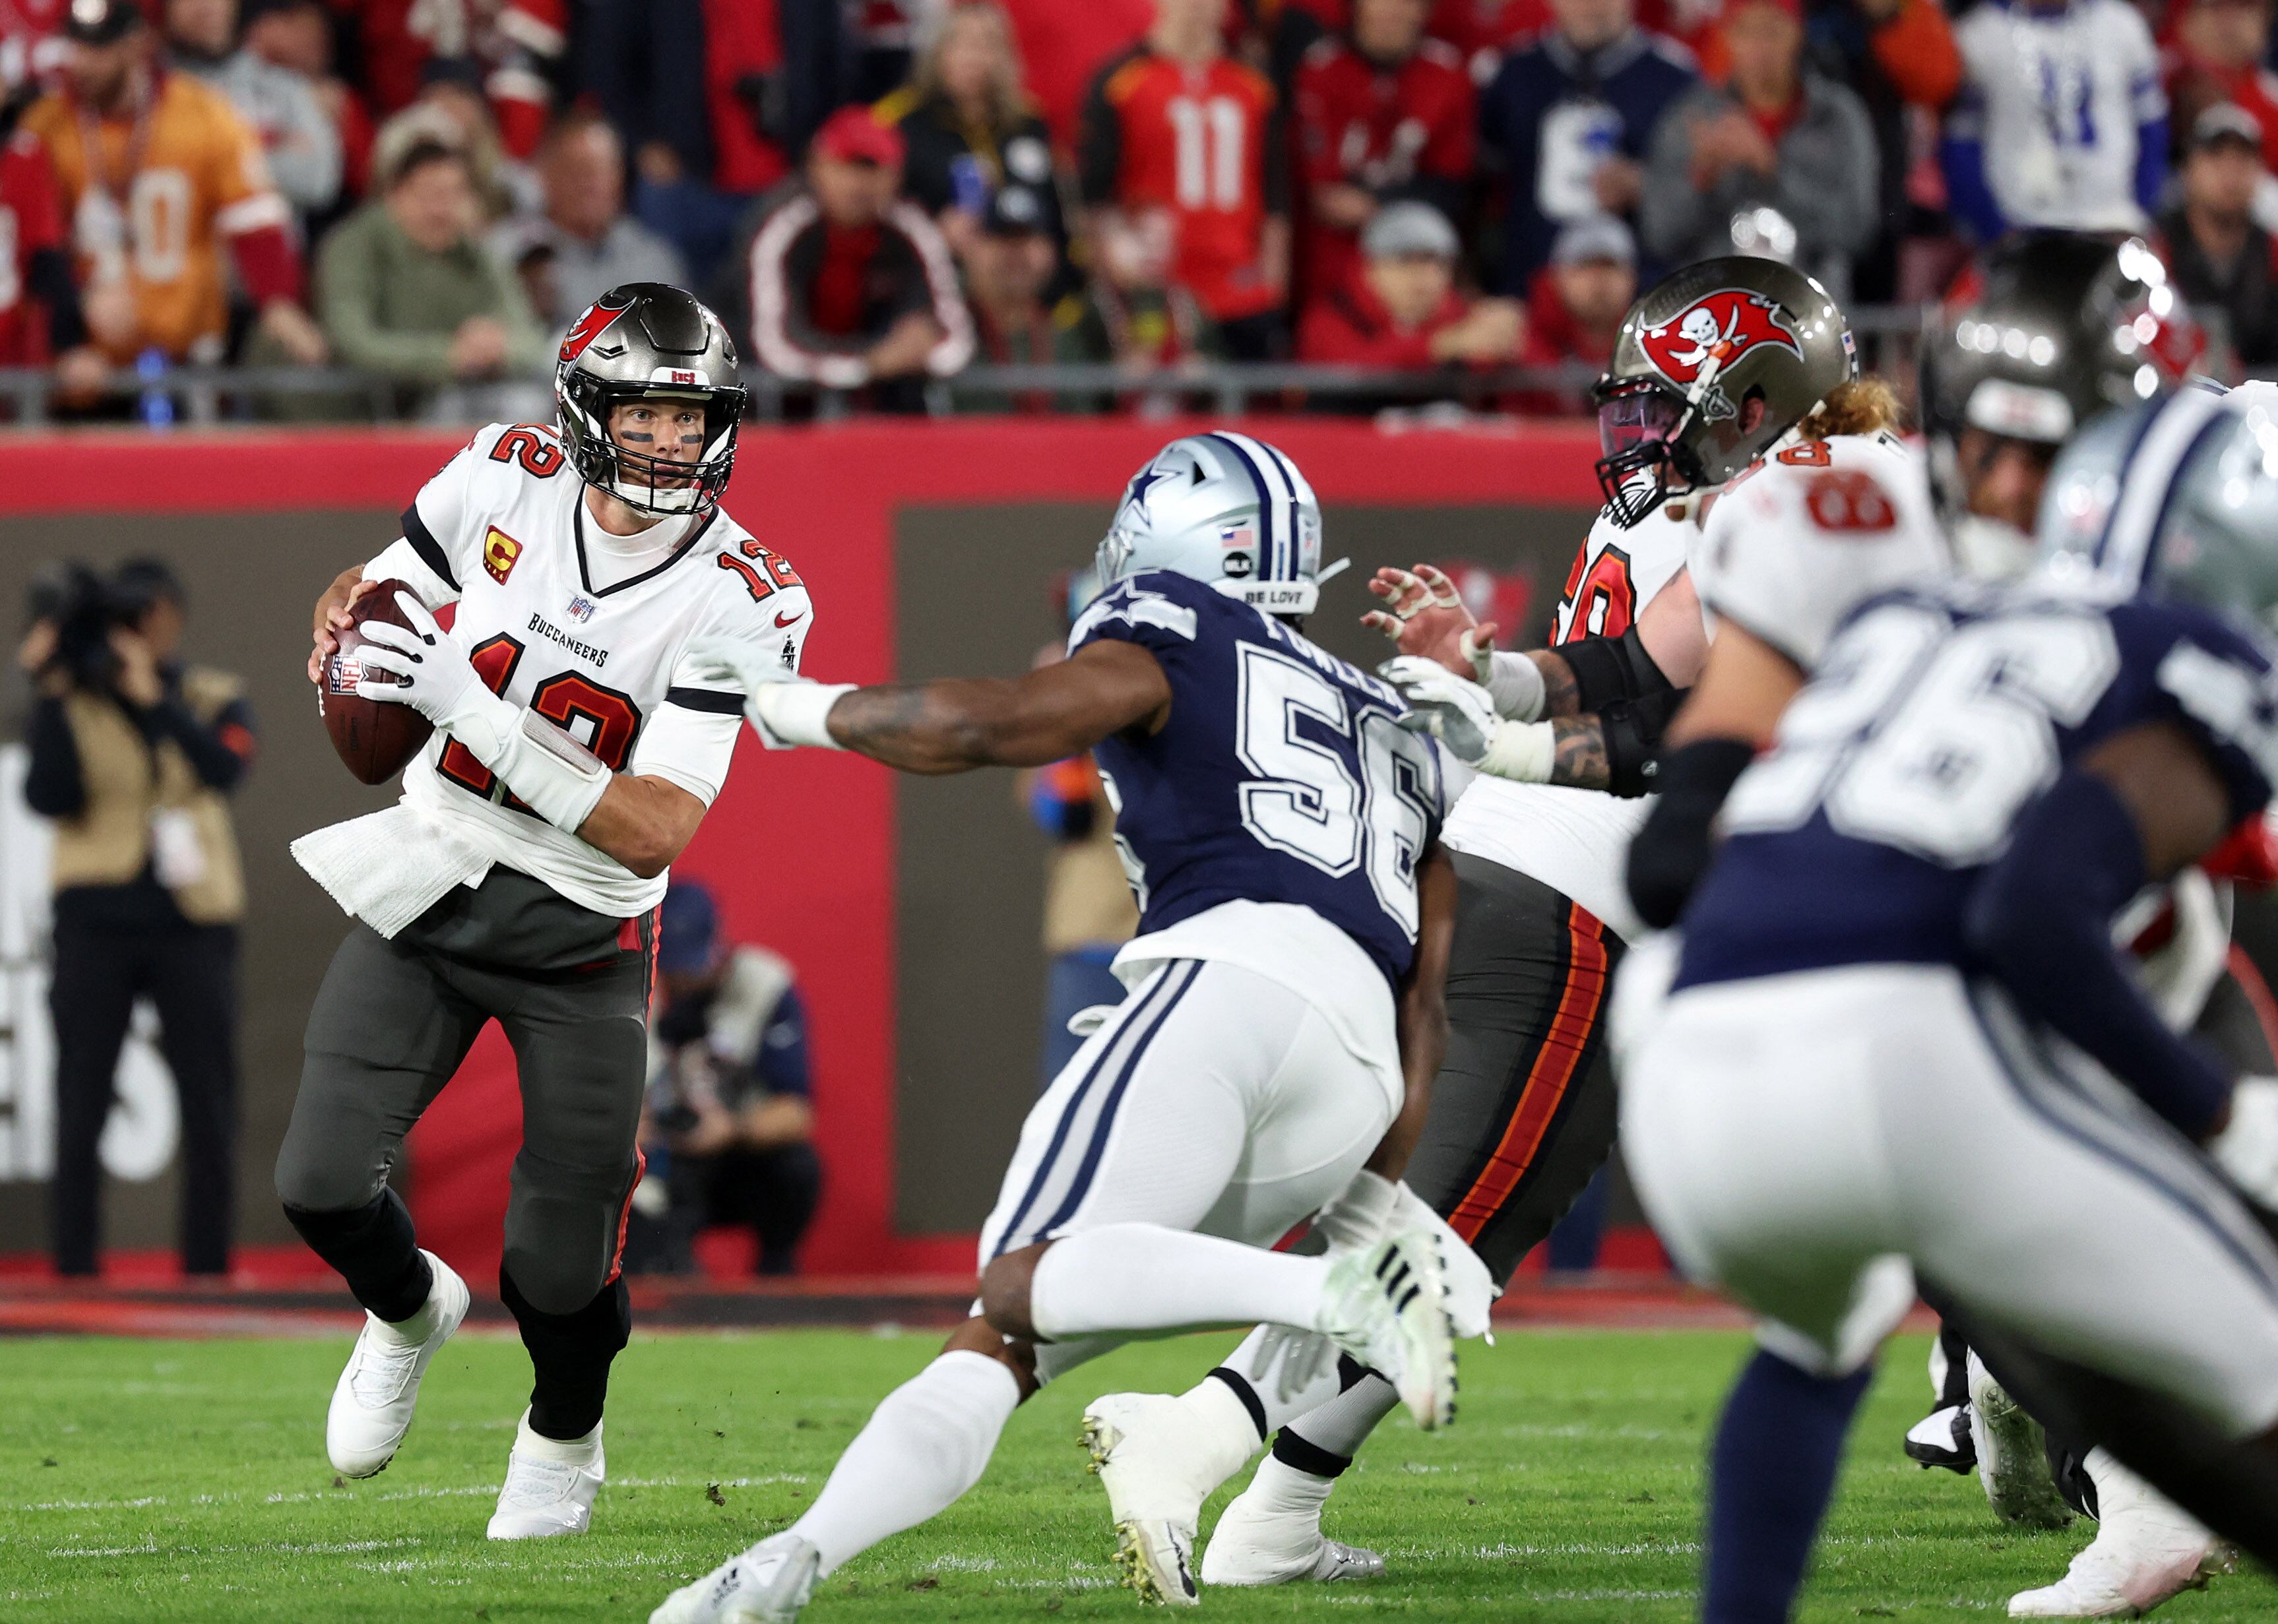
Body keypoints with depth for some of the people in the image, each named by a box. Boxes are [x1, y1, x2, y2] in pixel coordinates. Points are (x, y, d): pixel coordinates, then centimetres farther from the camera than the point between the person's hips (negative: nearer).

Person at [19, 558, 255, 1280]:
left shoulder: (214, 699, 5)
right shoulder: (72, 704, 2)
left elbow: (226, 768, -15)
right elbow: (49, 799, -10)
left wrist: (152, 697, -23)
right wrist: (54, 697, -17)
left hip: (193, 922, 1)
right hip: (96, 921, -1)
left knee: (208, 1109, 1)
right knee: (81, 1108, -1)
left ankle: (208, 1269, 7)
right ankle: (73, 1270, 2)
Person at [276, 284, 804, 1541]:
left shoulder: (737, 603, -19)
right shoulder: (505, 486, -10)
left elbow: (654, 834, -25)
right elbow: (373, 586, 10)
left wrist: (470, 703, -34)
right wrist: (348, 633, -17)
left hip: (584, 931, -2)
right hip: (429, 880, 2)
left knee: (560, 1267, -3)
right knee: (322, 1185, -10)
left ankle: (563, 1441, 32)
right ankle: (409, 1312, 27)